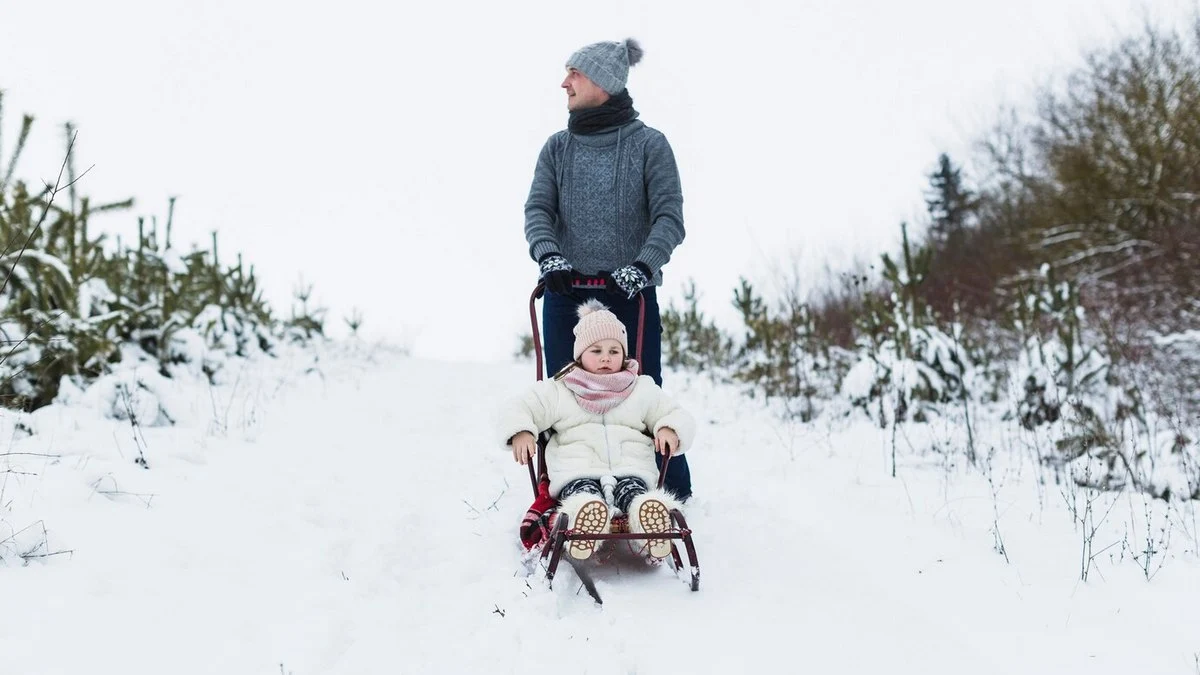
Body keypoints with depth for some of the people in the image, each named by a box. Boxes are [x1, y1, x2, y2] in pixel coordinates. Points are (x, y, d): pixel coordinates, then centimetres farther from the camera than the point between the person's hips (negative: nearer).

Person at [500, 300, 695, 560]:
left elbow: (677, 416, 20)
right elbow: (519, 409, 12)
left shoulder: (643, 390, 20)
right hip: (577, 472, -1)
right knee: (584, 493, -38)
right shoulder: (557, 391, 15)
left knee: (633, 491, -36)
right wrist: (520, 432, -12)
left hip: (631, 470, 1)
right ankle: (583, 510, -71)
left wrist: (670, 430, -5)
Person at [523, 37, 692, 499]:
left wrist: (642, 266, -23)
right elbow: (537, 209, 1)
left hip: (631, 294, -3)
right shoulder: (558, 148, 10)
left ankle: (675, 496, 10)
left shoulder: (649, 144, 0)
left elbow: (669, 218, -6)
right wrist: (547, 254, -19)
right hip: (566, 294, 3)